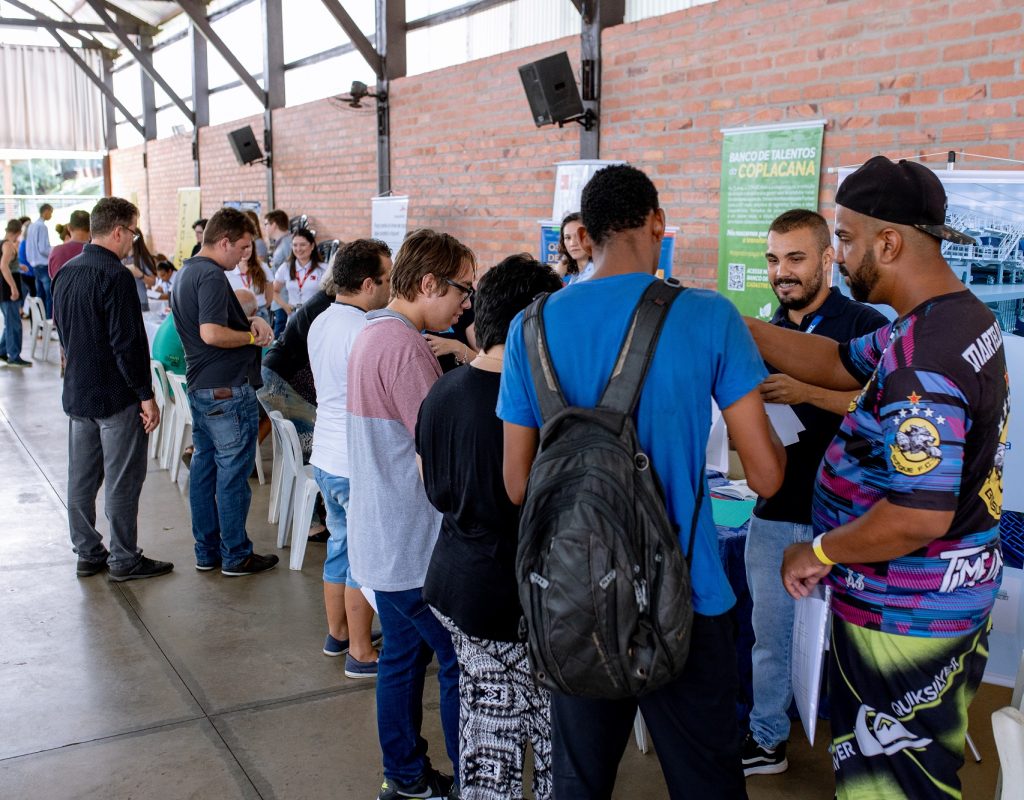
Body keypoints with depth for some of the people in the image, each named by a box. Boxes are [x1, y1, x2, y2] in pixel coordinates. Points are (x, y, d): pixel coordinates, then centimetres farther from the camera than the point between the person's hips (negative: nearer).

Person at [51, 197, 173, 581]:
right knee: (122, 481, 1)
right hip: (115, 397, -8)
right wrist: (146, 396, -17)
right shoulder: (114, 276, -19)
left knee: (81, 478, 13)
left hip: (77, 394, 9)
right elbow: (128, 343, -21)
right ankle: (124, 560, 9)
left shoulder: (65, 275, 9)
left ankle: (88, 553, 23)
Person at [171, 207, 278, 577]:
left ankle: (207, 551, 22)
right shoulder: (211, 275, -18)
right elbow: (212, 333, -28)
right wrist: (252, 337, -13)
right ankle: (236, 556, 8)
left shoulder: (185, 273, 14)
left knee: (204, 468, 14)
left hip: (199, 387, 10)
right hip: (228, 390, -10)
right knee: (233, 474, -1)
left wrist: (250, 321, 7)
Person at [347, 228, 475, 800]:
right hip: (414, 544, -10)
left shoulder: (373, 335, 11)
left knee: (405, 655, 19)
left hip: (383, 537, 10)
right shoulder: (405, 347, -22)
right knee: (463, 665, 1)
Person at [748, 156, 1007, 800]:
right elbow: (841, 363, 10)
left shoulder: (921, 361, -29)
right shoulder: (964, 315, 4)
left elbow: (921, 516, -32)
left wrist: (820, 552, -17)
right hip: (954, 596, 10)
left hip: (904, 619, -10)